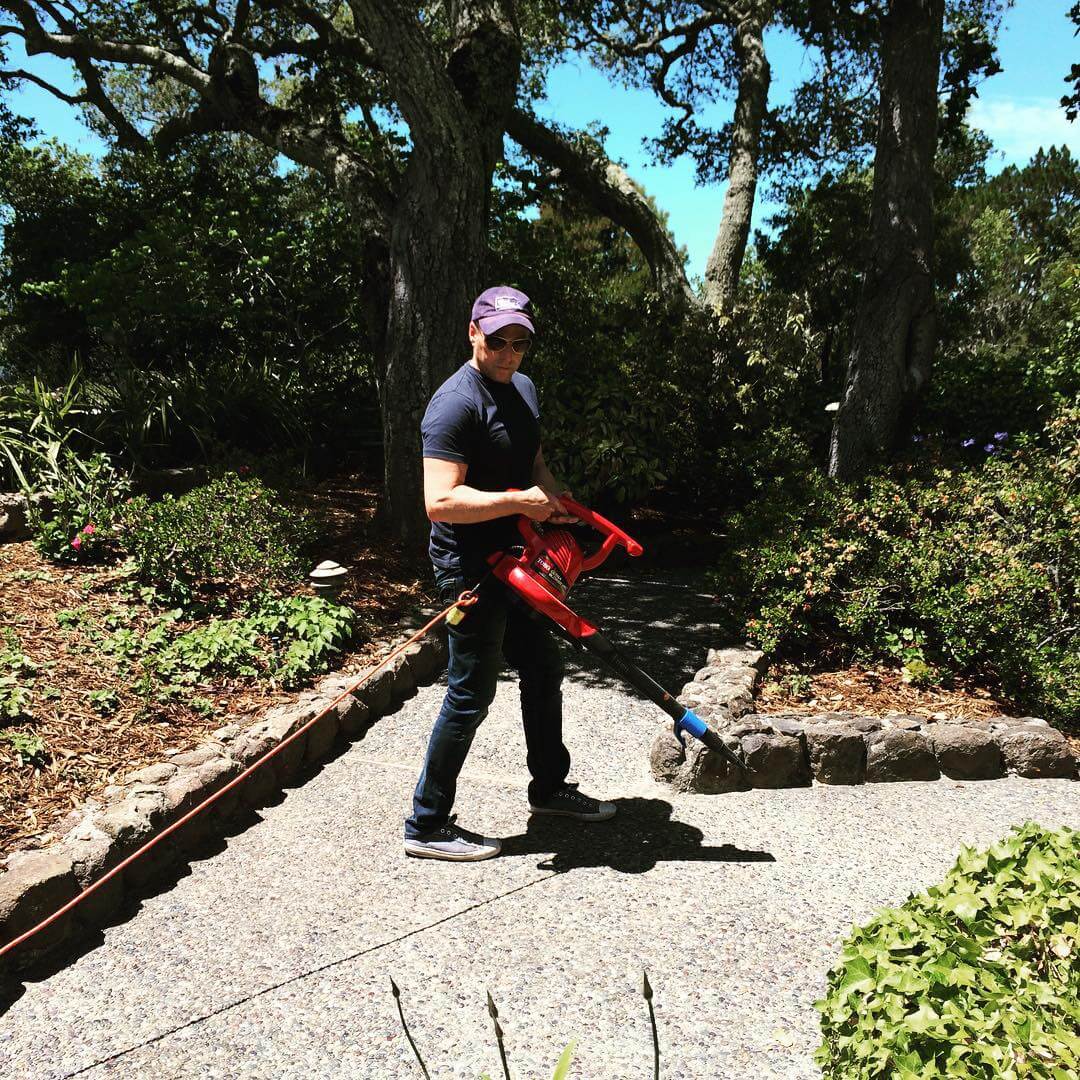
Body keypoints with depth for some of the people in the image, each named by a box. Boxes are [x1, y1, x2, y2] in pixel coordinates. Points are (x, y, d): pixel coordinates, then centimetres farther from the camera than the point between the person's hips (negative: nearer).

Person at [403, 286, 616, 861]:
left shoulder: (524, 389, 11)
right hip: (470, 568, -10)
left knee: (544, 670, 19)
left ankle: (550, 787, 39)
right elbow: (441, 502, -29)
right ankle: (427, 826, 12)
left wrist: (553, 501, 4)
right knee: (471, 694, -3)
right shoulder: (455, 403, -20)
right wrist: (519, 502, -22)